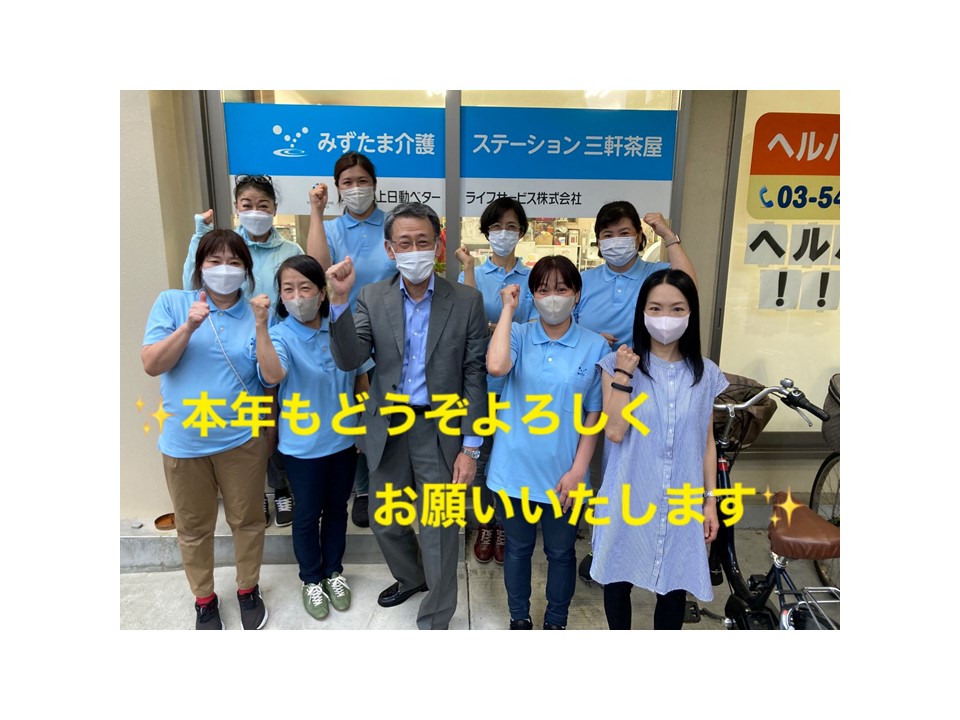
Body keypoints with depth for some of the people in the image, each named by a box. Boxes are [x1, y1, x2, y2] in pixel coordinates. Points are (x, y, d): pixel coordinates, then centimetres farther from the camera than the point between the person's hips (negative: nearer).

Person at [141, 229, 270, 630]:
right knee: (193, 528, 16)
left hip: (242, 438, 0)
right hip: (184, 442, 0)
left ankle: (248, 590, 38)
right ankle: (204, 599, 38)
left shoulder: (255, 314, -3)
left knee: (246, 520, 14)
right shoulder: (171, 303, -2)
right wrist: (189, 326, -21)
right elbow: (151, 365, -11)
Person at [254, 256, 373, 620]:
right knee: (308, 514, 13)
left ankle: (333, 571, 41)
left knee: (337, 509, 19)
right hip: (303, 445, -3)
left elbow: (360, 375, 6)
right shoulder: (280, 335, -15)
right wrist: (261, 324, -43)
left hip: (344, 440, 3)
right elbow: (273, 375, -36)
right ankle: (311, 579, 37)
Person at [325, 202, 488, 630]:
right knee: (384, 523, 20)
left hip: (441, 430, -3)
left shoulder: (467, 301, -7)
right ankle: (411, 578, 51)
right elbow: (349, 360, -10)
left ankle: (434, 621, 31)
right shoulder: (372, 298, -1)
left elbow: (475, 377, -7)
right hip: (388, 429, 3)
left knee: (439, 531, 7)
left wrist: (470, 448, -9)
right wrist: (339, 300, -23)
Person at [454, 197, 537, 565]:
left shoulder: (532, 278, 3)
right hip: (482, 378, 0)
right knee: (483, 453, 11)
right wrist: (469, 266, -20)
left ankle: (505, 525, 26)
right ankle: (486, 524, 28)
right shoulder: (473, 274, 2)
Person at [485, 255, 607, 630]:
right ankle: (519, 618, 41)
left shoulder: (595, 346, -5)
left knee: (561, 552, 17)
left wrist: (578, 469, -7)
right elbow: (496, 366, -28)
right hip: (517, 467, 1)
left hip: (563, 472, 0)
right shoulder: (518, 335, -5)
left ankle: (555, 622, 41)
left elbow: (594, 415, -2)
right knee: (517, 547, 18)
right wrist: (508, 309, -18)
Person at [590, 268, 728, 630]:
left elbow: (707, 441, 6)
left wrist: (710, 500, 6)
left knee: (675, 586, 11)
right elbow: (614, 432, -15)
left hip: (681, 503, 2)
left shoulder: (705, 374, 1)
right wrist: (623, 377, -18)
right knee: (618, 580, 15)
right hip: (629, 501, -1)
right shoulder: (619, 363, -7)